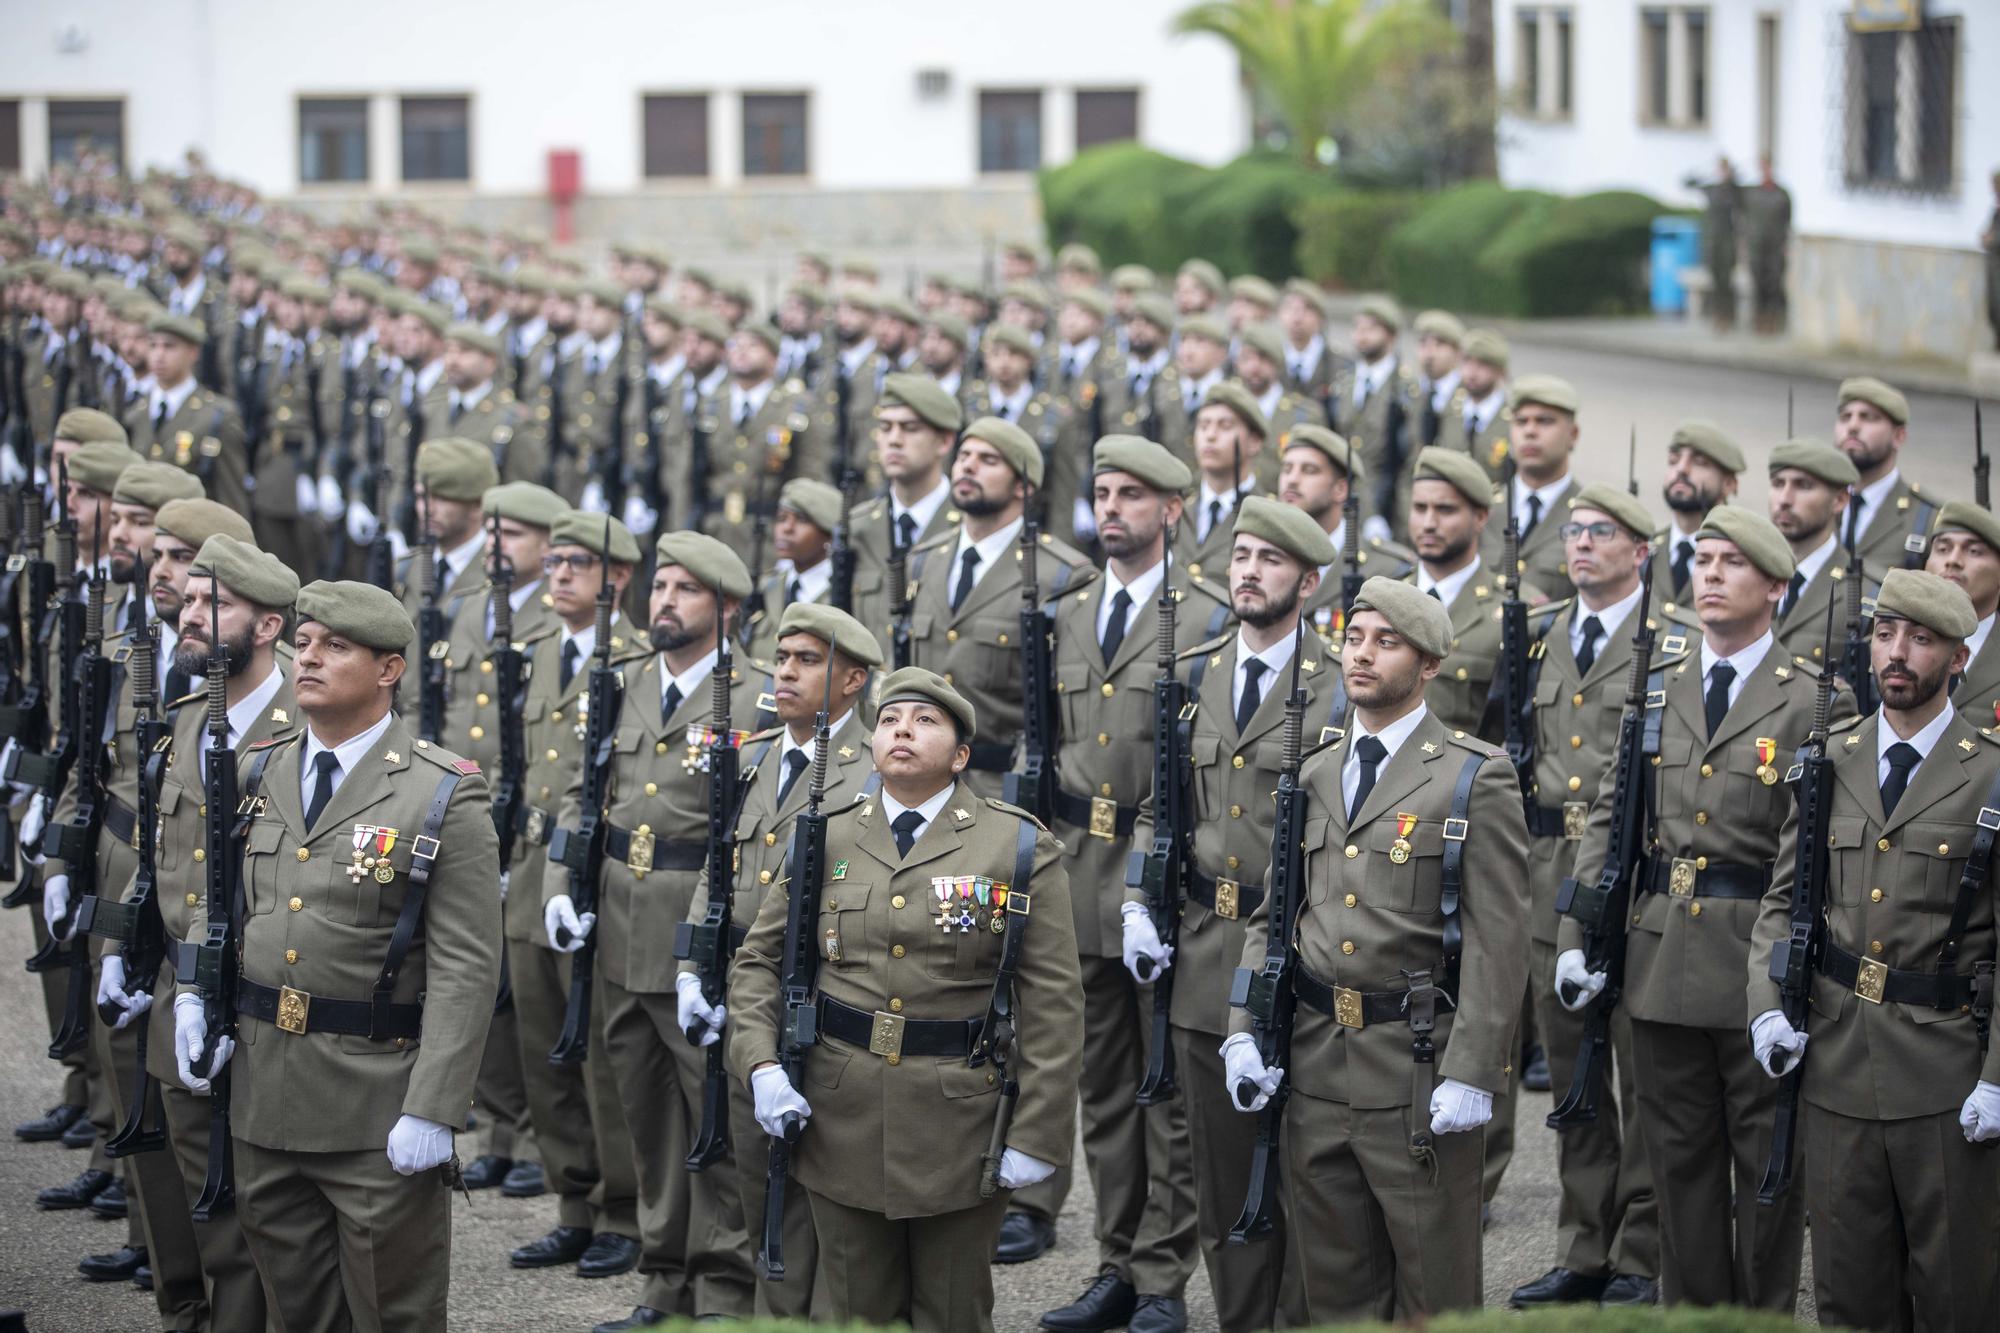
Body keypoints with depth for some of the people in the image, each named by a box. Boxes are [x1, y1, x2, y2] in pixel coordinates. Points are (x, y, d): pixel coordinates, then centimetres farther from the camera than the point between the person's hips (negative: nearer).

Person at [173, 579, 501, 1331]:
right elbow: (219, 901, 20)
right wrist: (192, 996, 0)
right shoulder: (257, 778, 9)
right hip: (263, 1097, 5)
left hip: (378, 1113, -5)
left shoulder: (445, 796, -9)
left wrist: (432, 1113, -18)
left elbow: (465, 968, -12)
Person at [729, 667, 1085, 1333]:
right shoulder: (826, 840, 6)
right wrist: (760, 1065, -5)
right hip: (841, 1121, 2)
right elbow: (759, 960, 12)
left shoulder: (1021, 848, -3)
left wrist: (1036, 1135, -10)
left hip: (960, 1125, -2)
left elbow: (1054, 1002, -5)